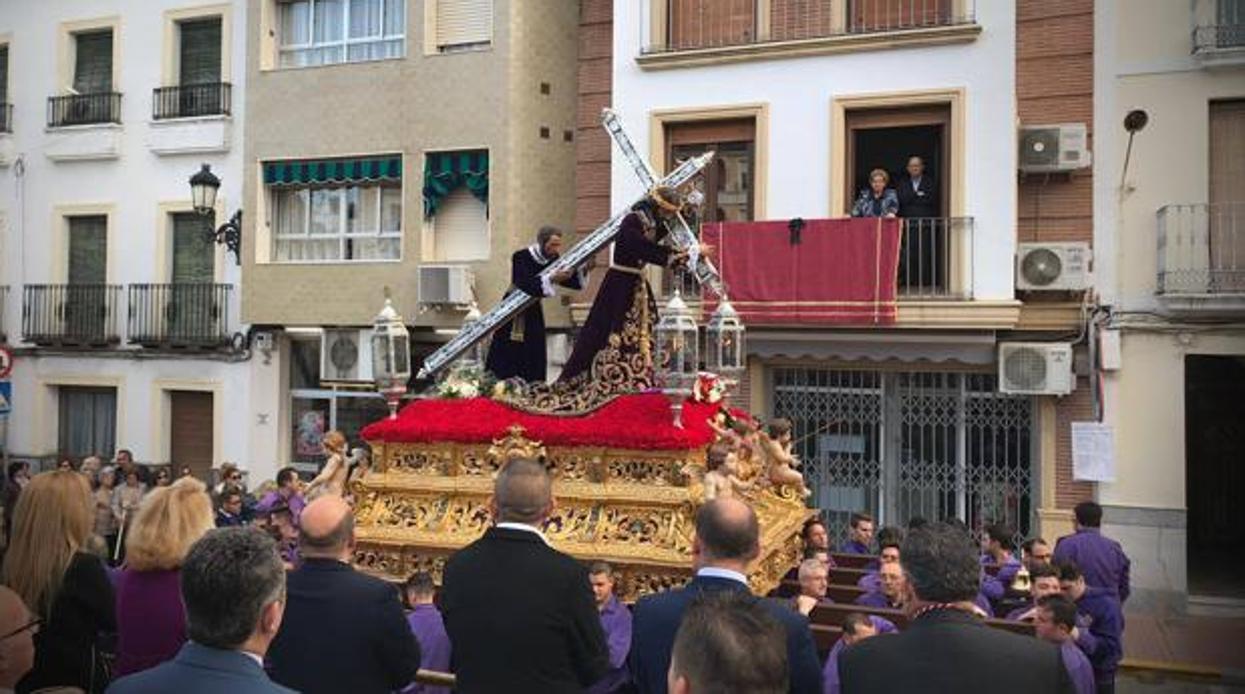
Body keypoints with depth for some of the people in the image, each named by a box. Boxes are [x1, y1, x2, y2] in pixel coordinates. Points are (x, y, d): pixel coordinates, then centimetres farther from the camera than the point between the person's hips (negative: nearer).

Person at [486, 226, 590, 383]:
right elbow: (525, 285, -39)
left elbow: (573, 282, -4)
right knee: (506, 355, -3)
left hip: (533, 311, 5)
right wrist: (552, 279, -48)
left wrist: (583, 271, -24)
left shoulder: (553, 260, -8)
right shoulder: (521, 257, -24)